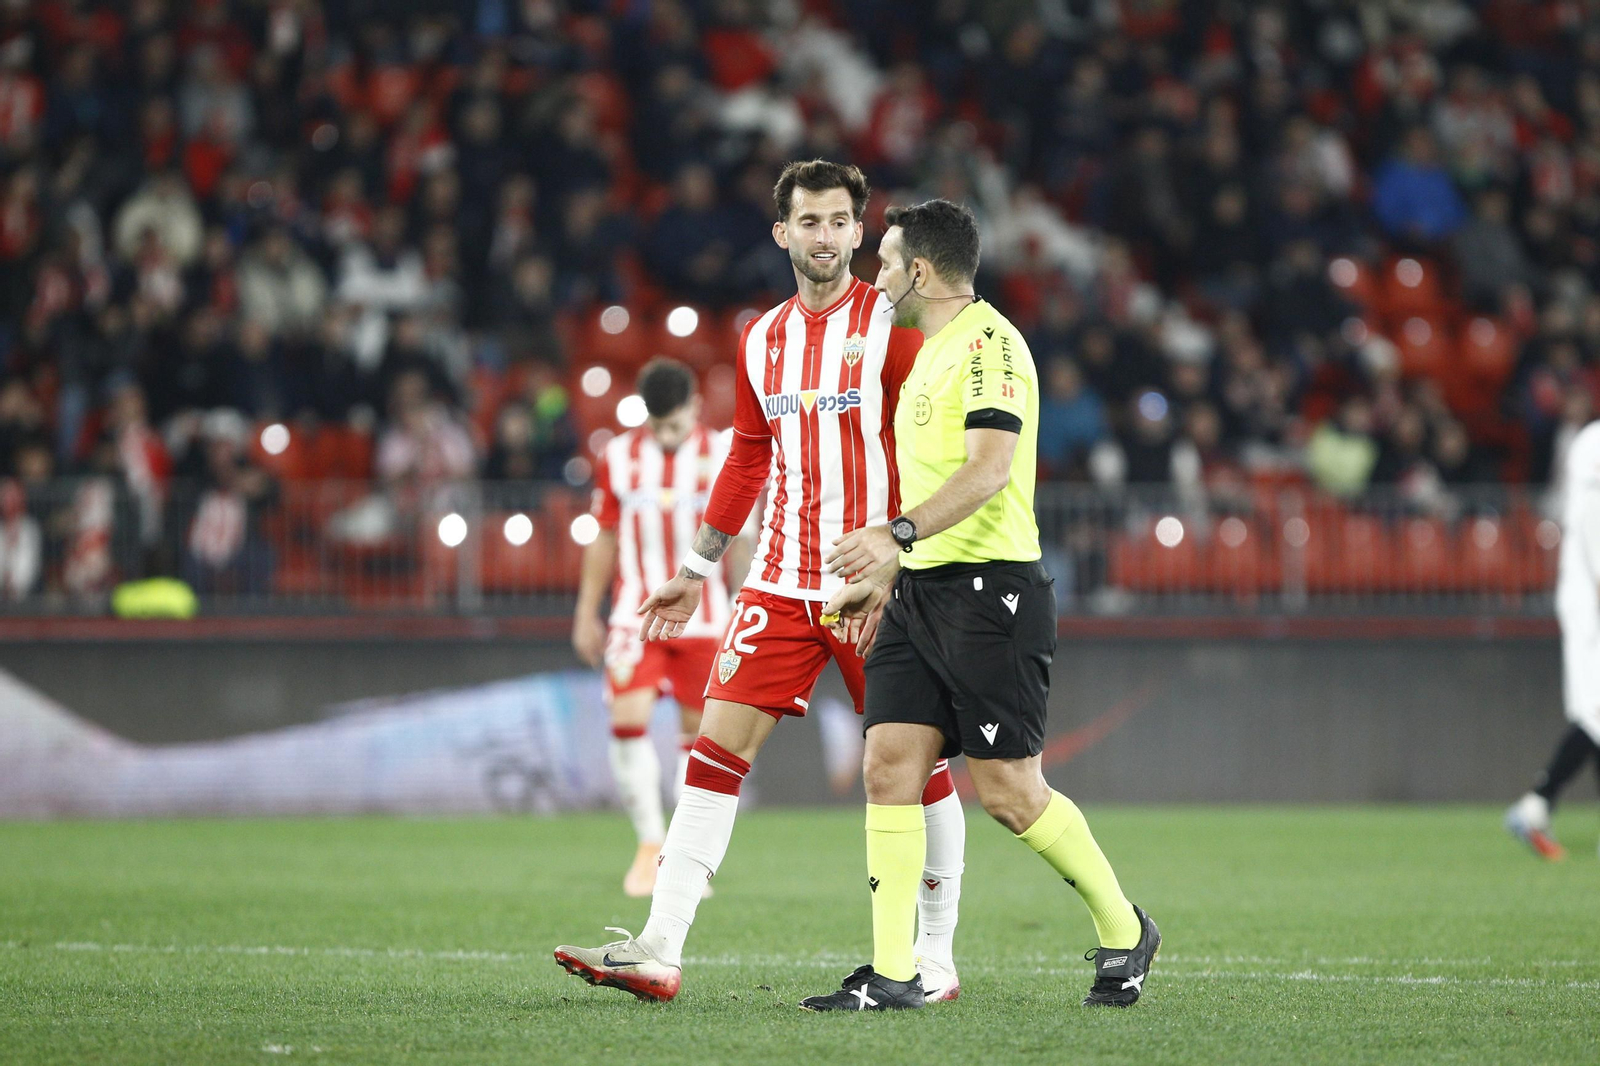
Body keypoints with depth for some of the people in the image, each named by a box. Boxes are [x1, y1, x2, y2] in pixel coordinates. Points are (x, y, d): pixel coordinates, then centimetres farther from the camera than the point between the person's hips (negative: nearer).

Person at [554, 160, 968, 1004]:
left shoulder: (892, 324, -3)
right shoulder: (761, 340, 13)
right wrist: (696, 571, 22)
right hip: (781, 583, 5)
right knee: (717, 745, -5)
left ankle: (936, 957, 12)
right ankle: (660, 951, -8)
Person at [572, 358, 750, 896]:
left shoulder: (724, 457, -2)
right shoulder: (619, 458, 3)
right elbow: (604, 539, 11)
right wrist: (586, 614, 13)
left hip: (704, 622, -1)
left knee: (700, 734, 2)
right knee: (628, 720, -15)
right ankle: (650, 845, -5)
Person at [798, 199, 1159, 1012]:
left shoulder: (986, 342, -11)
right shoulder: (930, 356, 20)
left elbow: (989, 468, -23)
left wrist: (896, 533, -32)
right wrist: (885, 575, 24)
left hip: (991, 588, -9)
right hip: (923, 591, 9)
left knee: (1007, 790, -6)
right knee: (889, 763, -3)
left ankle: (1123, 932, 14)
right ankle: (892, 974, -3)